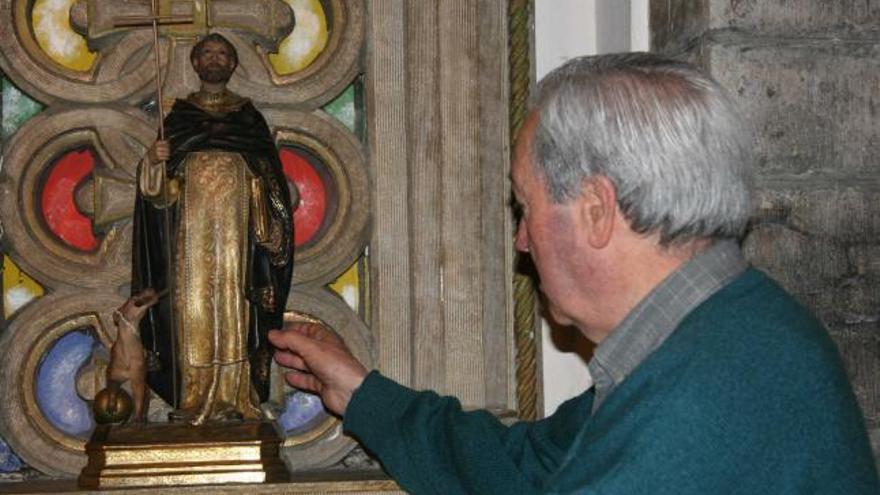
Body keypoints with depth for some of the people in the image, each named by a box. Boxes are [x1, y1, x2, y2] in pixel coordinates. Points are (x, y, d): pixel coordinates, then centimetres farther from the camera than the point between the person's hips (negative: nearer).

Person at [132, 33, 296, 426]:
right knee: (193, 306, -5)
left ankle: (234, 399, -2)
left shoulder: (249, 116, 11)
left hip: (235, 232, 0)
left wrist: (270, 228, -9)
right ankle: (194, 402, -4)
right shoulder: (178, 115, 11)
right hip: (191, 230, 0)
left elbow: (269, 180, 5)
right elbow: (163, 190, 6)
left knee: (233, 305, -4)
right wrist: (154, 161, -16)